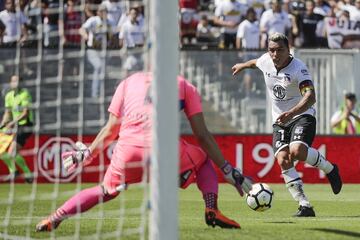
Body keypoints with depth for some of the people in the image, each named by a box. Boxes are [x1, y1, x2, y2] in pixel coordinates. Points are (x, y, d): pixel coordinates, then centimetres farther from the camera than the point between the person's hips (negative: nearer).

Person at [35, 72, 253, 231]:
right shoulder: (184, 85, 22)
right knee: (203, 159, 28)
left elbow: (110, 130, 23)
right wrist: (228, 171, 19)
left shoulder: (128, 82, 26)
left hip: (128, 151, 2)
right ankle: (212, 210, 4)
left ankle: (54, 219, 14)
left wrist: (87, 154, 37)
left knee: (107, 191, 28)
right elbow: (202, 136, 16)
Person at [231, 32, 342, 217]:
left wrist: (291, 113, -50)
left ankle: (329, 169, -2)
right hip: (280, 121, 5)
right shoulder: (265, 61, -2)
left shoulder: (298, 68, -21)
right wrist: (243, 65, 46)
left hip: (303, 116, -5)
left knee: (297, 151, -32)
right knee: (283, 160, -17)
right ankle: (305, 206, -15)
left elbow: (310, 97, -35)